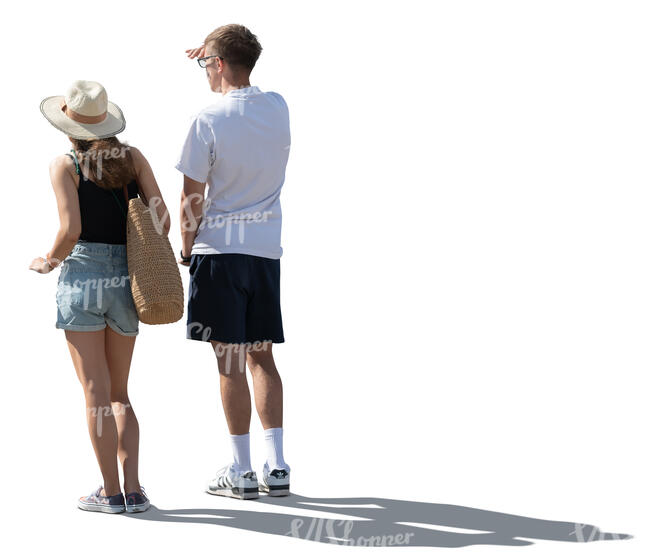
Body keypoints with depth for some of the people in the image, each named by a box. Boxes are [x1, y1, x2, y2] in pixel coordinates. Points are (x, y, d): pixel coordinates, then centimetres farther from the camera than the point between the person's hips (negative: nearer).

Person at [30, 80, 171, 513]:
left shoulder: (65, 165, -3)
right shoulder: (133, 158, 7)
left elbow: (71, 230, -13)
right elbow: (163, 220, 1)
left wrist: (49, 262, 6)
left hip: (82, 276, -4)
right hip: (126, 282, 4)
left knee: (96, 392, 1)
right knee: (119, 394, 13)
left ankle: (110, 492, 1)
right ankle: (133, 489, 3)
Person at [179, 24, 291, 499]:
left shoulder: (208, 120, -12)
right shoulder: (279, 107, 5)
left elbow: (192, 196, -8)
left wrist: (187, 249, 5)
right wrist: (215, 59, 27)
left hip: (220, 247, -5)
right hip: (267, 246, 6)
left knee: (230, 361, -2)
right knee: (261, 356, 11)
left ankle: (241, 472, 2)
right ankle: (277, 468, 8)